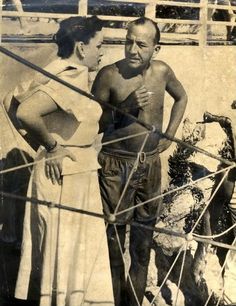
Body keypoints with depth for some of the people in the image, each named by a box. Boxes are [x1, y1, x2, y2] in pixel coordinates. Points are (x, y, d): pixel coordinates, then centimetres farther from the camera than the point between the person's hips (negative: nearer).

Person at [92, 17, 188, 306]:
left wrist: (170, 134, 9)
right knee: (114, 234, 2)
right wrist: (124, 108, -23)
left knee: (143, 235, 14)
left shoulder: (162, 71, -1)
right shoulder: (109, 75, -13)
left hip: (151, 163, 5)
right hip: (116, 164, -4)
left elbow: (181, 98, 19)